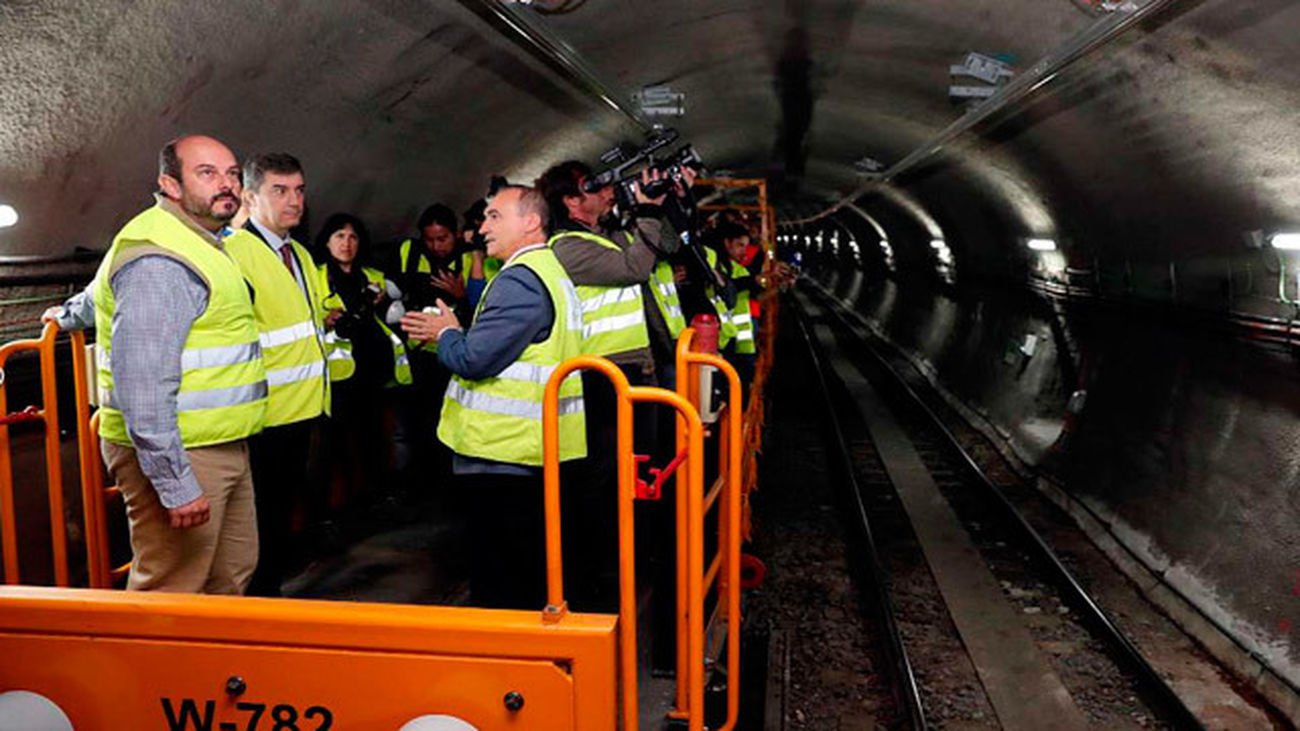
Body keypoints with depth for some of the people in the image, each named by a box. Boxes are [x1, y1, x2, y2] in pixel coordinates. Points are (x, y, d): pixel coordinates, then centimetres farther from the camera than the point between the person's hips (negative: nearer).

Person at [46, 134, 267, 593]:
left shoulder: (195, 242, 16)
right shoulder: (159, 260, -18)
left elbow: (113, 290, 35)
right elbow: (143, 383, -25)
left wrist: (71, 315, 54)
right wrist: (176, 484, -26)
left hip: (224, 450, 11)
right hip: (178, 454, -10)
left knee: (234, 571, 18)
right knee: (171, 595, -4)